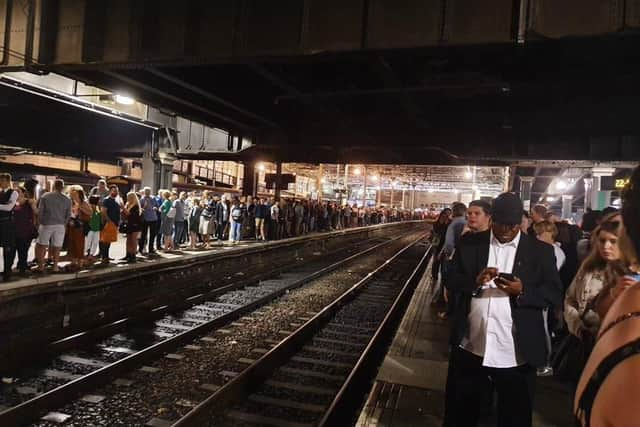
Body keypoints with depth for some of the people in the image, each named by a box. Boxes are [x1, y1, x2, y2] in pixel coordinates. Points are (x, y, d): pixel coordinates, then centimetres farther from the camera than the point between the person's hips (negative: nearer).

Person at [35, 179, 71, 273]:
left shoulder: (45, 197, -2)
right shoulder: (67, 200, 1)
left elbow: (40, 211, -1)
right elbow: (68, 215, 4)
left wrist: (41, 222, 11)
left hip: (46, 224, -1)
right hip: (60, 226, 1)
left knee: (42, 245, 9)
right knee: (57, 247, 5)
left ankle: (41, 266, 10)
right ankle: (55, 266, 8)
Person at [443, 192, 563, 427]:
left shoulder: (540, 250, 1)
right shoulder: (469, 242, 4)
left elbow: (555, 293, -1)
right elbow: (451, 280, 3)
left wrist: (522, 291, -19)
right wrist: (475, 280, -17)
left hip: (516, 353, -1)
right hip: (470, 347, 1)